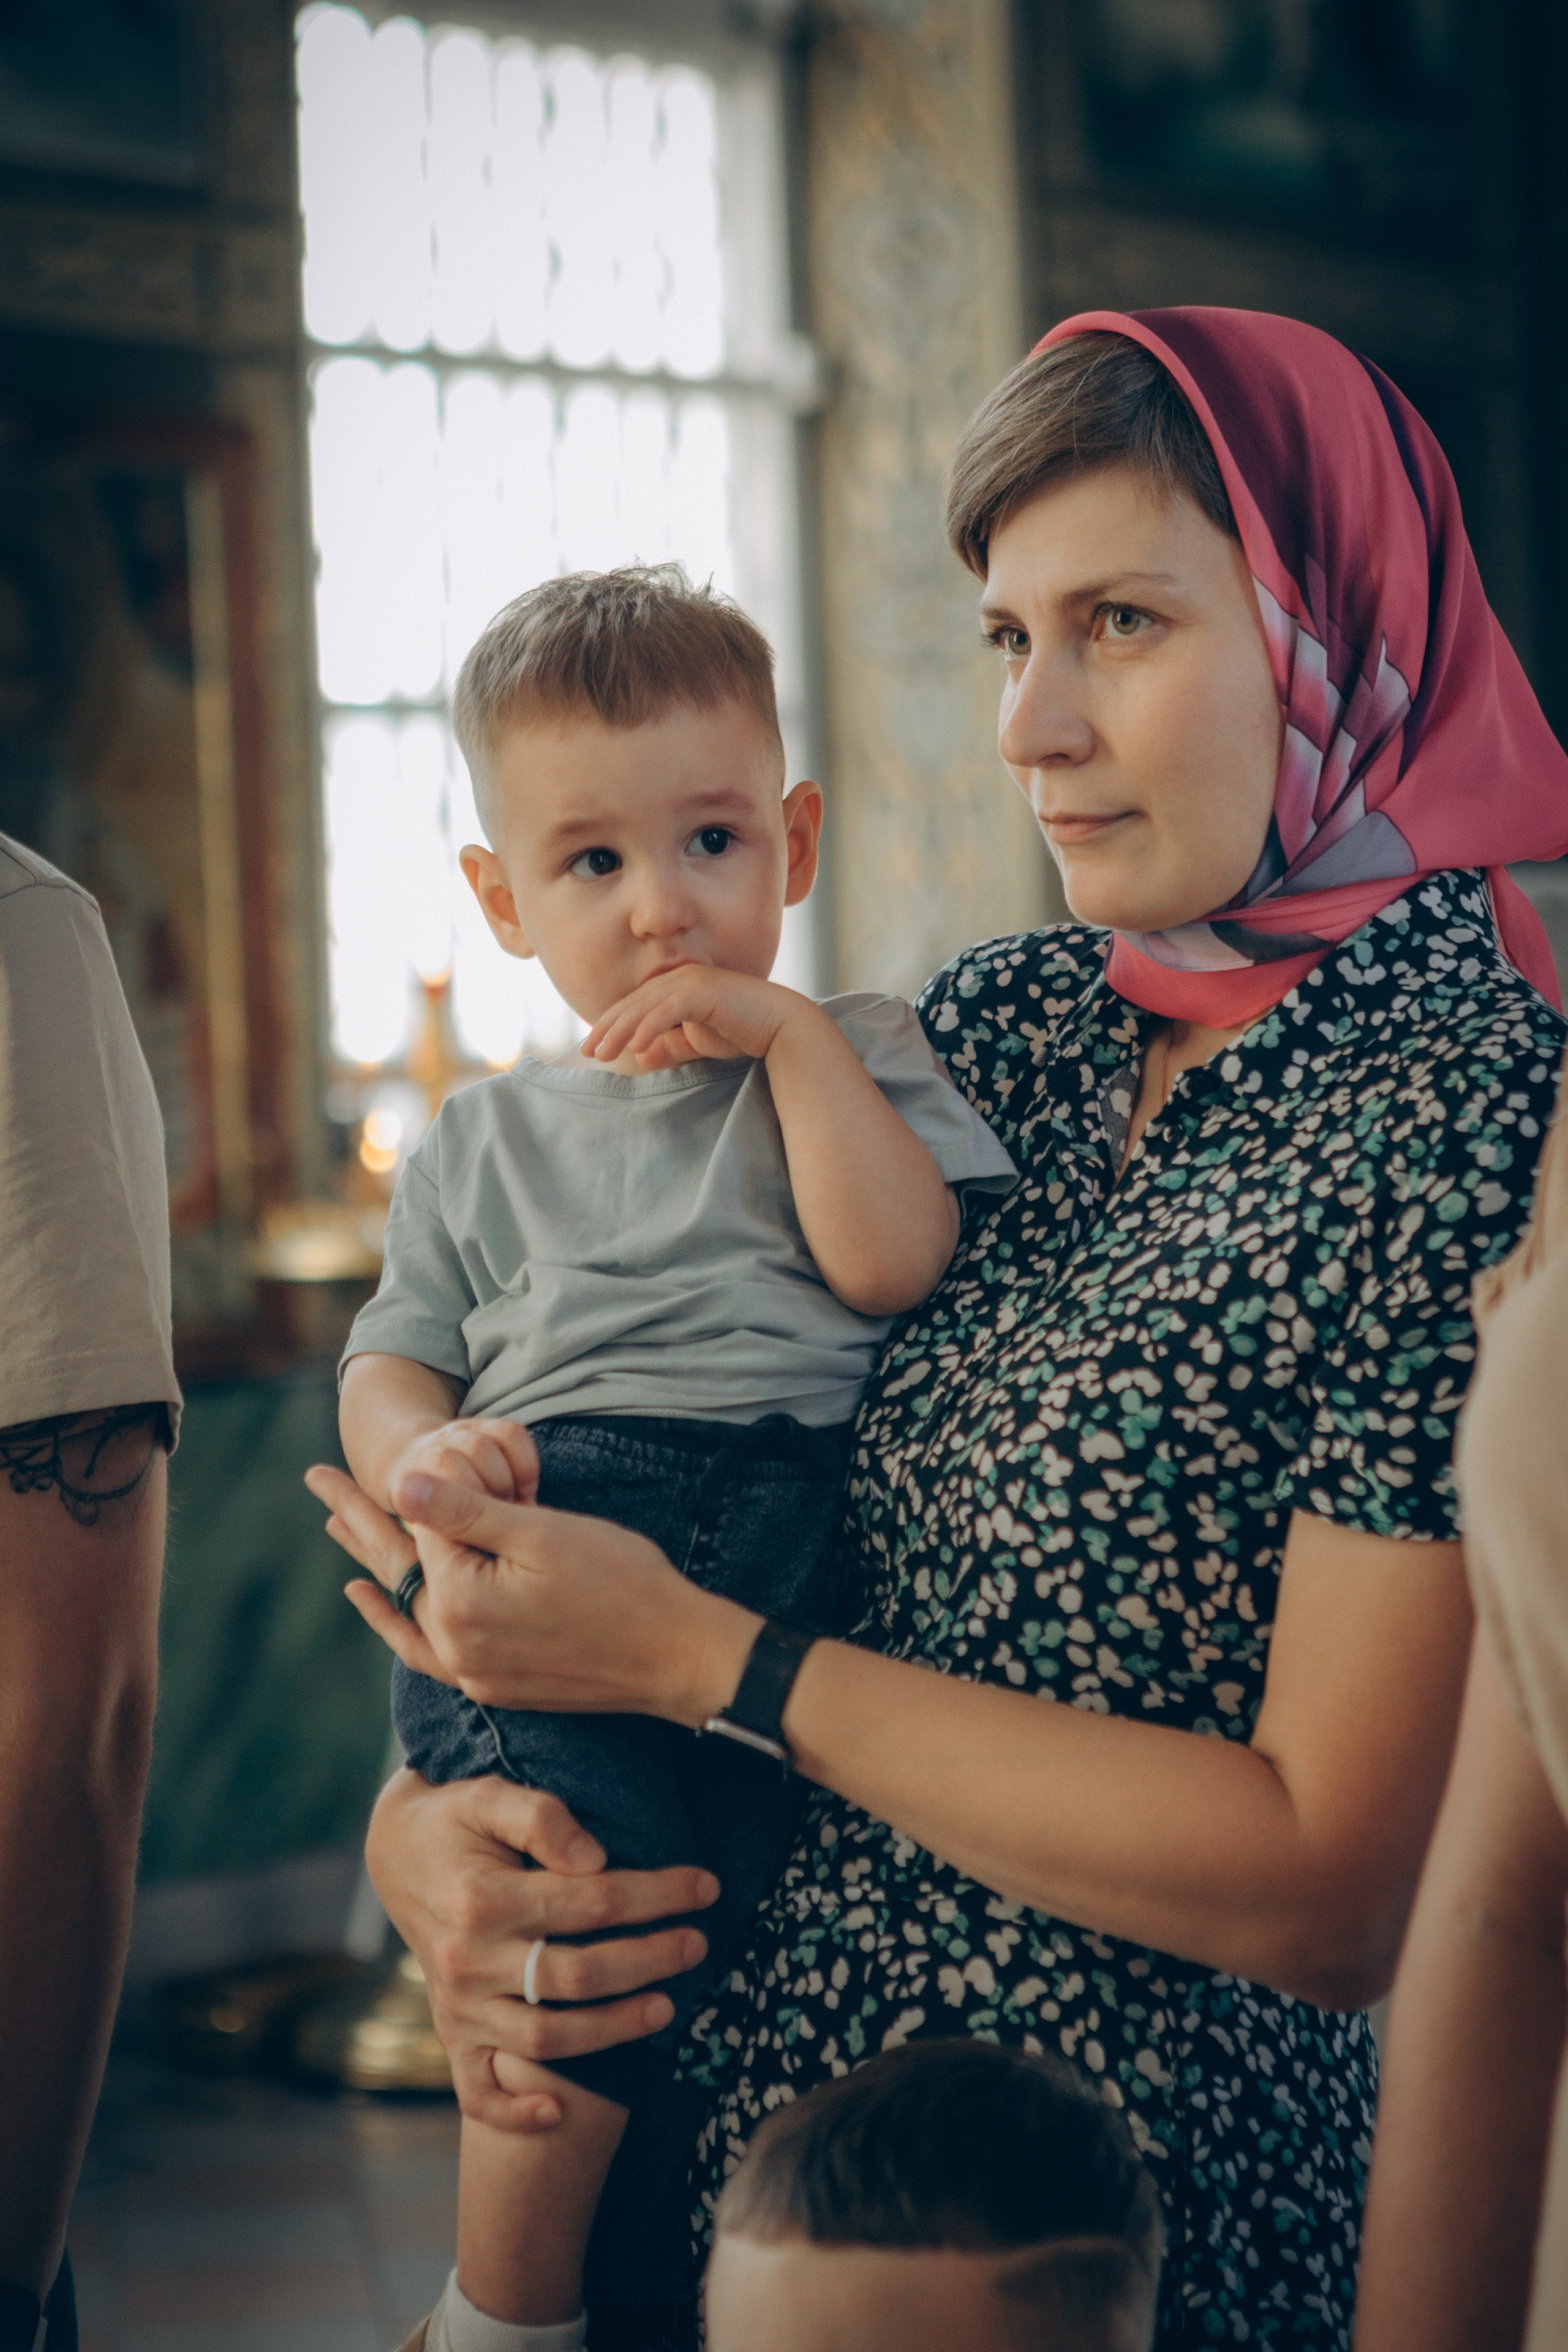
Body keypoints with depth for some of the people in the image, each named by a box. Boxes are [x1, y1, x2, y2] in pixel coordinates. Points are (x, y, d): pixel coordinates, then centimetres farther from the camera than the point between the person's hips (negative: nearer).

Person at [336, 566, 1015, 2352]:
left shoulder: (855, 1058, 20)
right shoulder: (484, 1142, 27)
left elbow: (896, 1268, 3)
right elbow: (390, 1361, 22)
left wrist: (795, 1036, 2)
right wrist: (419, 1448, -1)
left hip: (797, 1527, 0)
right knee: (599, 1866, -26)